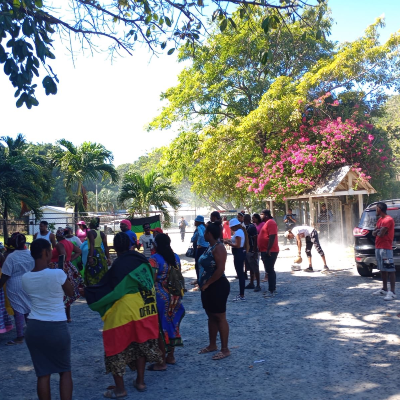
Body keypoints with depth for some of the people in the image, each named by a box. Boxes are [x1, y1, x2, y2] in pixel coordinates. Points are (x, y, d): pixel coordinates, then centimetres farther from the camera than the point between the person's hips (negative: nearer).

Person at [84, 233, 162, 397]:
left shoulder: (119, 264, -15)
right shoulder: (142, 260, 3)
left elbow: (108, 288, -12)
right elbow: (151, 282, 13)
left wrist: (87, 291, 0)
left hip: (124, 312, -6)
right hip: (145, 310, 6)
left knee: (117, 347, 6)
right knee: (141, 343, 18)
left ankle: (120, 388, 10)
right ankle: (140, 381, 27)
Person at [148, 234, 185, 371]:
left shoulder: (154, 259, -15)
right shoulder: (176, 257, 6)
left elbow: (152, 280, -18)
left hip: (161, 297, -7)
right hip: (174, 296, 7)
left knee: (161, 327, 2)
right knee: (172, 324, 18)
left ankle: (162, 362, 9)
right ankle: (171, 356, 30)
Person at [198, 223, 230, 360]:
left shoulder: (218, 248, -18)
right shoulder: (210, 247, 12)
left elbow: (220, 269, -25)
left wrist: (207, 284, -19)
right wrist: (203, 284, 9)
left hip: (218, 287, -10)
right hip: (209, 287, 10)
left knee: (220, 318, -2)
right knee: (211, 317, 16)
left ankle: (225, 349, 6)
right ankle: (212, 345, 27)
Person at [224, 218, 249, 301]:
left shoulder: (238, 232, -17)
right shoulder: (241, 231, 14)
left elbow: (237, 245, -24)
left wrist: (229, 243, -13)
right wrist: (231, 241, 10)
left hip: (238, 254, -11)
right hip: (241, 252, 11)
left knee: (240, 274, -8)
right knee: (241, 273, 15)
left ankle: (242, 296, -5)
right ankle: (241, 294, 24)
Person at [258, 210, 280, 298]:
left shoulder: (270, 223, -14)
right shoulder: (267, 223, 18)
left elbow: (272, 236, -23)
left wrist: (268, 249, -25)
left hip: (269, 251, -11)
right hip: (266, 251, 11)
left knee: (270, 270, -9)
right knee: (270, 270, 15)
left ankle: (271, 291, -7)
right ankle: (273, 289, 22)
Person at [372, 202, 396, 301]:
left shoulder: (388, 219, -14)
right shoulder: (380, 219, 17)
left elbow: (381, 234, -21)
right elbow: (374, 233, 15)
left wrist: (377, 232, 2)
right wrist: (378, 231, -6)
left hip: (386, 248, -10)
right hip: (378, 248, 10)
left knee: (390, 270, -9)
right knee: (383, 269, 14)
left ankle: (392, 292, -12)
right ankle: (384, 289, 22)